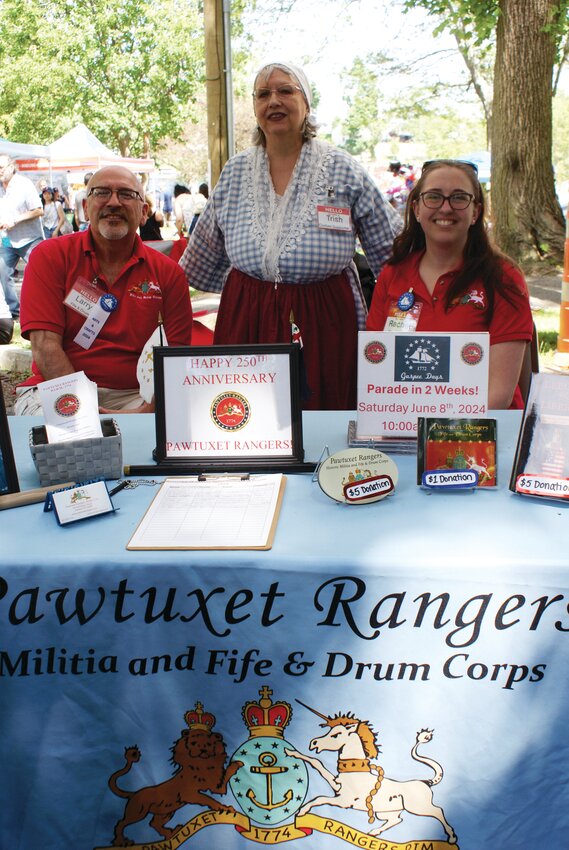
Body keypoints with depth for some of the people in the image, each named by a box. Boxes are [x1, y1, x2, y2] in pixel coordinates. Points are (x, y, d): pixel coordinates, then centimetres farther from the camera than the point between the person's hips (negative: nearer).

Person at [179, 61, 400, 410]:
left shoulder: (343, 170, 0)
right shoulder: (235, 173, 8)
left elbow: (393, 254, 5)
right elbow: (203, 257, 21)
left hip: (324, 322, -2)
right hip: (246, 321, 2)